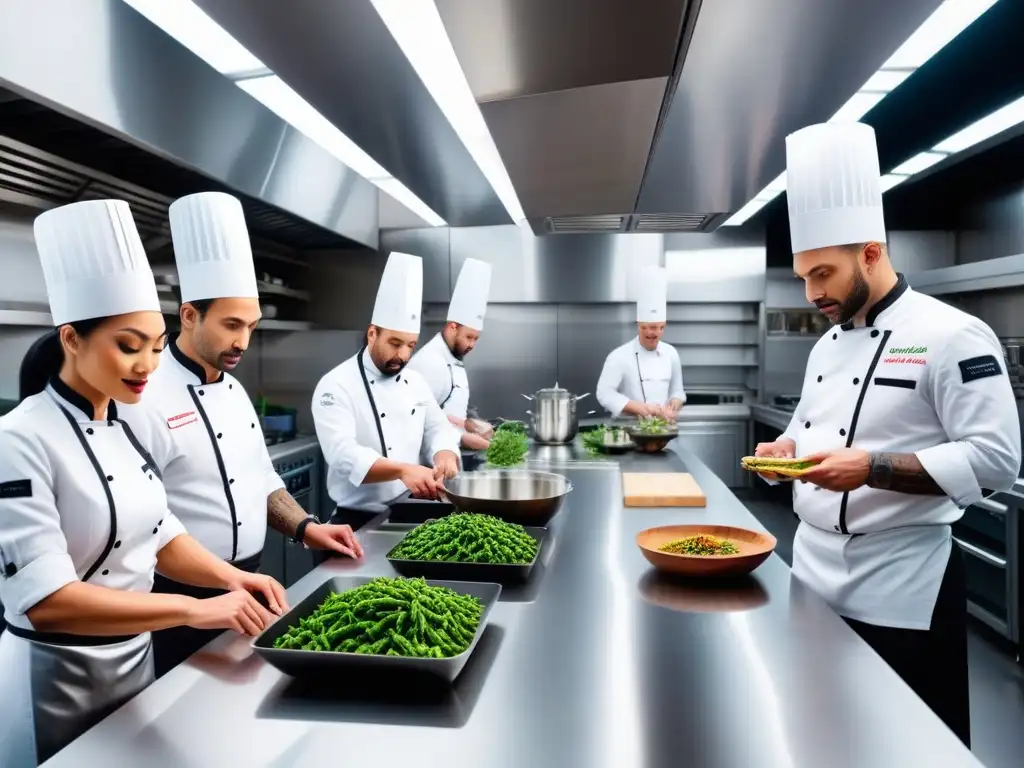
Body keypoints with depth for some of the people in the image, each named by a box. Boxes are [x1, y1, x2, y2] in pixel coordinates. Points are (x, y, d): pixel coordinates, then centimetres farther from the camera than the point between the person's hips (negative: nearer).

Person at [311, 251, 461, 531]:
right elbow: (343, 455, -23)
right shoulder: (336, 386, -12)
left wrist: (445, 456, -11)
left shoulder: (415, 381, 8)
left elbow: (437, 429, 12)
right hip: (360, 521, -5)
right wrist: (403, 470, -37)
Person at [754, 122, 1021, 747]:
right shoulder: (829, 343, 10)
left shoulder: (953, 335, -13)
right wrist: (787, 450, -1)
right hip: (815, 570, 7)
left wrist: (872, 468, -26)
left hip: (902, 584, -7)